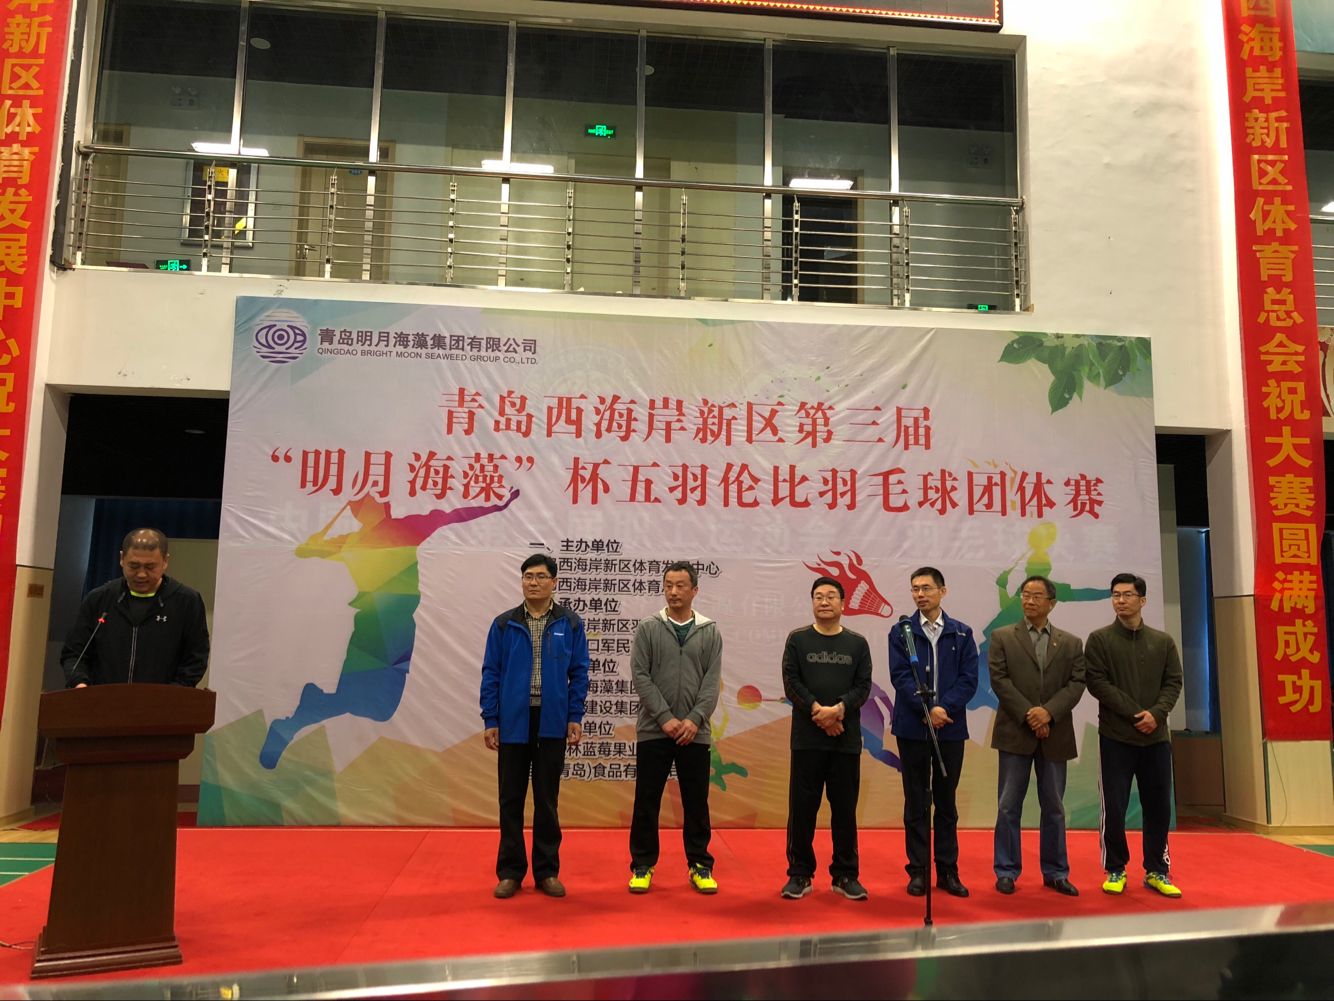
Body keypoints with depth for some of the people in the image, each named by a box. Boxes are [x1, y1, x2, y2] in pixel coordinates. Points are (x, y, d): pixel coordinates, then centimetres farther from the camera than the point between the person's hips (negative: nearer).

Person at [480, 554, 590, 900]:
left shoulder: (570, 623, 0)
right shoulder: (504, 624, 1)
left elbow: (579, 673, 2)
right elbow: (491, 674, 2)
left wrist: (575, 718, -3)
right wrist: (490, 720, -2)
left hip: (552, 723, 0)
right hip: (513, 722, 1)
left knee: (547, 799, 9)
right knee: (511, 799, 8)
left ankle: (547, 871, 21)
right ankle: (510, 871, 20)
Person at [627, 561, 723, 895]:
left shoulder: (710, 632, 4)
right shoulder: (647, 629, 0)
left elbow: (712, 681, -2)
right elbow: (640, 677, -6)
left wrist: (695, 719, -15)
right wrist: (665, 718, -15)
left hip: (695, 733, 1)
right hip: (653, 731, -1)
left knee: (696, 803, 8)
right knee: (647, 802, 5)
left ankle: (700, 866, 20)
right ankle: (642, 865, 17)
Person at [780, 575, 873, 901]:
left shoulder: (857, 643, 8)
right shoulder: (798, 639, 5)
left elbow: (863, 686, 1)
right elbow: (791, 682, -3)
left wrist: (839, 709, -17)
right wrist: (817, 710, -15)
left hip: (847, 739, 1)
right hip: (806, 739, -1)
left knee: (845, 808, 6)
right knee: (802, 807, 3)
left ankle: (845, 875, 18)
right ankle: (799, 874, 14)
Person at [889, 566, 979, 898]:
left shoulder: (961, 634, 5)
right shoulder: (901, 632, 1)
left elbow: (969, 679, -1)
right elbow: (900, 676, -7)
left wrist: (945, 708, -15)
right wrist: (928, 709, -17)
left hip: (950, 727, 1)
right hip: (913, 727, -1)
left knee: (946, 802, 10)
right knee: (916, 803, 6)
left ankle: (948, 871, 19)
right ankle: (917, 871, 14)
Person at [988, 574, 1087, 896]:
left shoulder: (1071, 643, 10)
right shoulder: (1002, 637, 4)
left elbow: (1076, 684, 0)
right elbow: (999, 679, -5)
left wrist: (1048, 712, -15)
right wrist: (1027, 715, -14)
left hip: (1055, 735, 2)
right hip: (1015, 733, -2)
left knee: (1054, 807, 10)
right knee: (1009, 806, 2)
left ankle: (1055, 873, 20)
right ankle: (1007, 871, 11)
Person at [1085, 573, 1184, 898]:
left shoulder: (1163, 641, 8)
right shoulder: (1099, 639, -1)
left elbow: (1174, 682, 5)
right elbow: (1096, 682, -8)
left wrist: (1156, 714, -13)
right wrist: (1135, 714, -14)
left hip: (1157, 737, 3)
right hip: (1115, 736, -3)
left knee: (1158, 806, 7)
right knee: (1114, 807, 0)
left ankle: (1156, 871, 20)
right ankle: (1116, 871, 14)